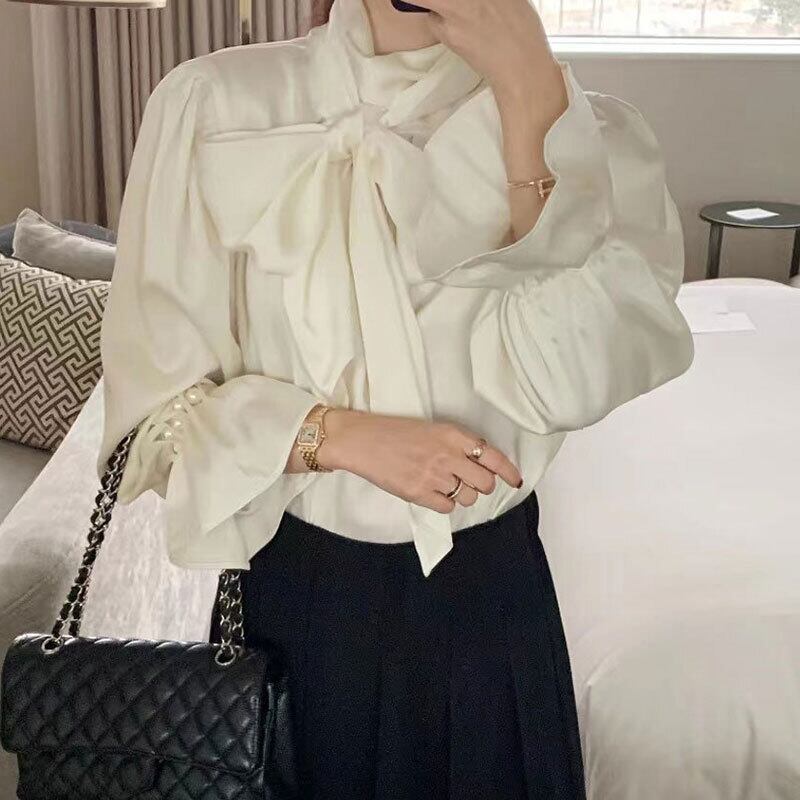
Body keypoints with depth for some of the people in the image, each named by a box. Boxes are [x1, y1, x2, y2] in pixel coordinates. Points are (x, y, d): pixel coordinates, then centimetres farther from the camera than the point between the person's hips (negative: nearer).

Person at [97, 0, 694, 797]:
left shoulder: (580, 125, -7)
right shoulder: (213, 103, -10)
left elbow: (572, 380, -20)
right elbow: (154, 393, -6)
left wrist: (531, 95, -21)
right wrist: (342, 435, -21)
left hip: (491, 590, 1)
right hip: (295, 588, 0)